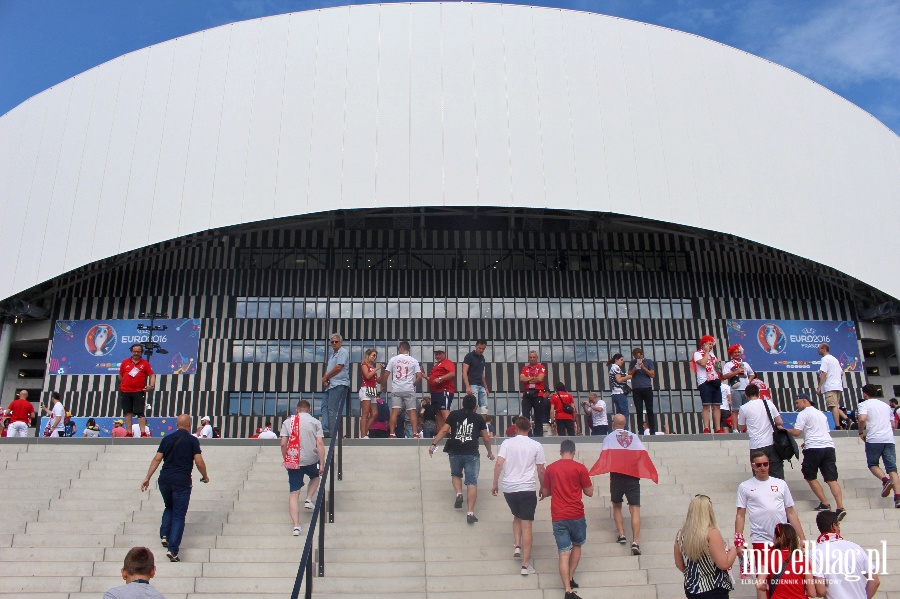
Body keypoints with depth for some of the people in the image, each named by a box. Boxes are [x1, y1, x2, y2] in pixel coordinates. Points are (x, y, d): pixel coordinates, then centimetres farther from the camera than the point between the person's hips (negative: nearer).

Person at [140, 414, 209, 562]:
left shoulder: (167, 439, 8)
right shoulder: (192, 440, -4)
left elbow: (157, 459, 5)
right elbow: (199, 462, -8)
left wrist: (147, 478, 9)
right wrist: (205, 477, 8)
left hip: (165, 480, 4)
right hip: (182, 482, -4)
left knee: (169, 508, 28)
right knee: (179, 516, 0)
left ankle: (164, 535, 14)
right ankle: (172, 549, -8)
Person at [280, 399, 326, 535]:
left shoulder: (288, 422, 5)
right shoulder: (315, 422, 1)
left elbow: (283, 444, 0)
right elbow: (320, 444, -7)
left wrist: (285, 459, 15)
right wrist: (322, 464, -6)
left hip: (293, 461, 0)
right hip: (311, 460, 0)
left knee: (294, 493, 4)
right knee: (315, 476, 33)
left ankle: (296, 526, -3)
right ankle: (309, 500, 15)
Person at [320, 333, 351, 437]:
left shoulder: (343, 352, -5)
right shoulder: (332, 354, 23)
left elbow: (338, 367, -14)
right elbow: (328, 368, 22)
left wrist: (325, 378, -6)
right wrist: (325, 380, 2)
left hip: (339, 385, -9)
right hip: (330, 385, 9)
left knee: (332, 409, -10)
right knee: (324, 406, 1)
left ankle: (332, 433, -7)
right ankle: (325, 430, -5)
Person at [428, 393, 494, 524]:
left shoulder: (454, 414, 9)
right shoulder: (479, 418, 10)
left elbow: (444, 430, -1)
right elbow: (486, 439, 13)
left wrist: (433, 444, 1)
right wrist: (490, 452, 28)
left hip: (455, 453, 1)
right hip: (472, 454, -1)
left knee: (455, 474, 27)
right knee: (472, 482, 0)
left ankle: (459, 493, 1)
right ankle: (470, 513, -7)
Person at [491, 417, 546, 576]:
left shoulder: (507, 443, 2)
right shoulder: (536, 446, 1)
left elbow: (498, 464, -7)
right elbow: (540, 470, 3)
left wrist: (495, 484, 3)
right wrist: (543, 488, 16)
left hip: (509, 488, 2)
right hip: (527, 488, -2)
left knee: (517, 517, 27)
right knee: (526, 525, 0)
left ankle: (517, 546, 12)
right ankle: (525, 565, 0)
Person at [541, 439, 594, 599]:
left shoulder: (550, 468, 4)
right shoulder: (580, 468, -4)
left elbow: (545, 493, 12)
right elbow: (589, 492, 2)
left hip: (558, 517, 1)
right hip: (576, 515, -1)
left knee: (564, 552, 0)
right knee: (577, 545, 23)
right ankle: (570, 578, 20)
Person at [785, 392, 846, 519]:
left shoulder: (803, 414, 2)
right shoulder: (821, 414, 26)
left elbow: (796, 432, -8)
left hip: (814, 448, -6)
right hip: (829, 446, 6)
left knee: (809, 477, 10)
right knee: (832, 479, -2)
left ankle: (825, 504, 6)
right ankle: (840, 508, -16)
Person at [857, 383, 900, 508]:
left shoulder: (864, 404, 2)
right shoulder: (886, 405, 22)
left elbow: (862, 419, -16)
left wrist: (861, 432, -1)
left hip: (873, 439, -4)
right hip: (889, 439, 4)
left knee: (872, 464, 14)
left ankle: (886, 480, -14)